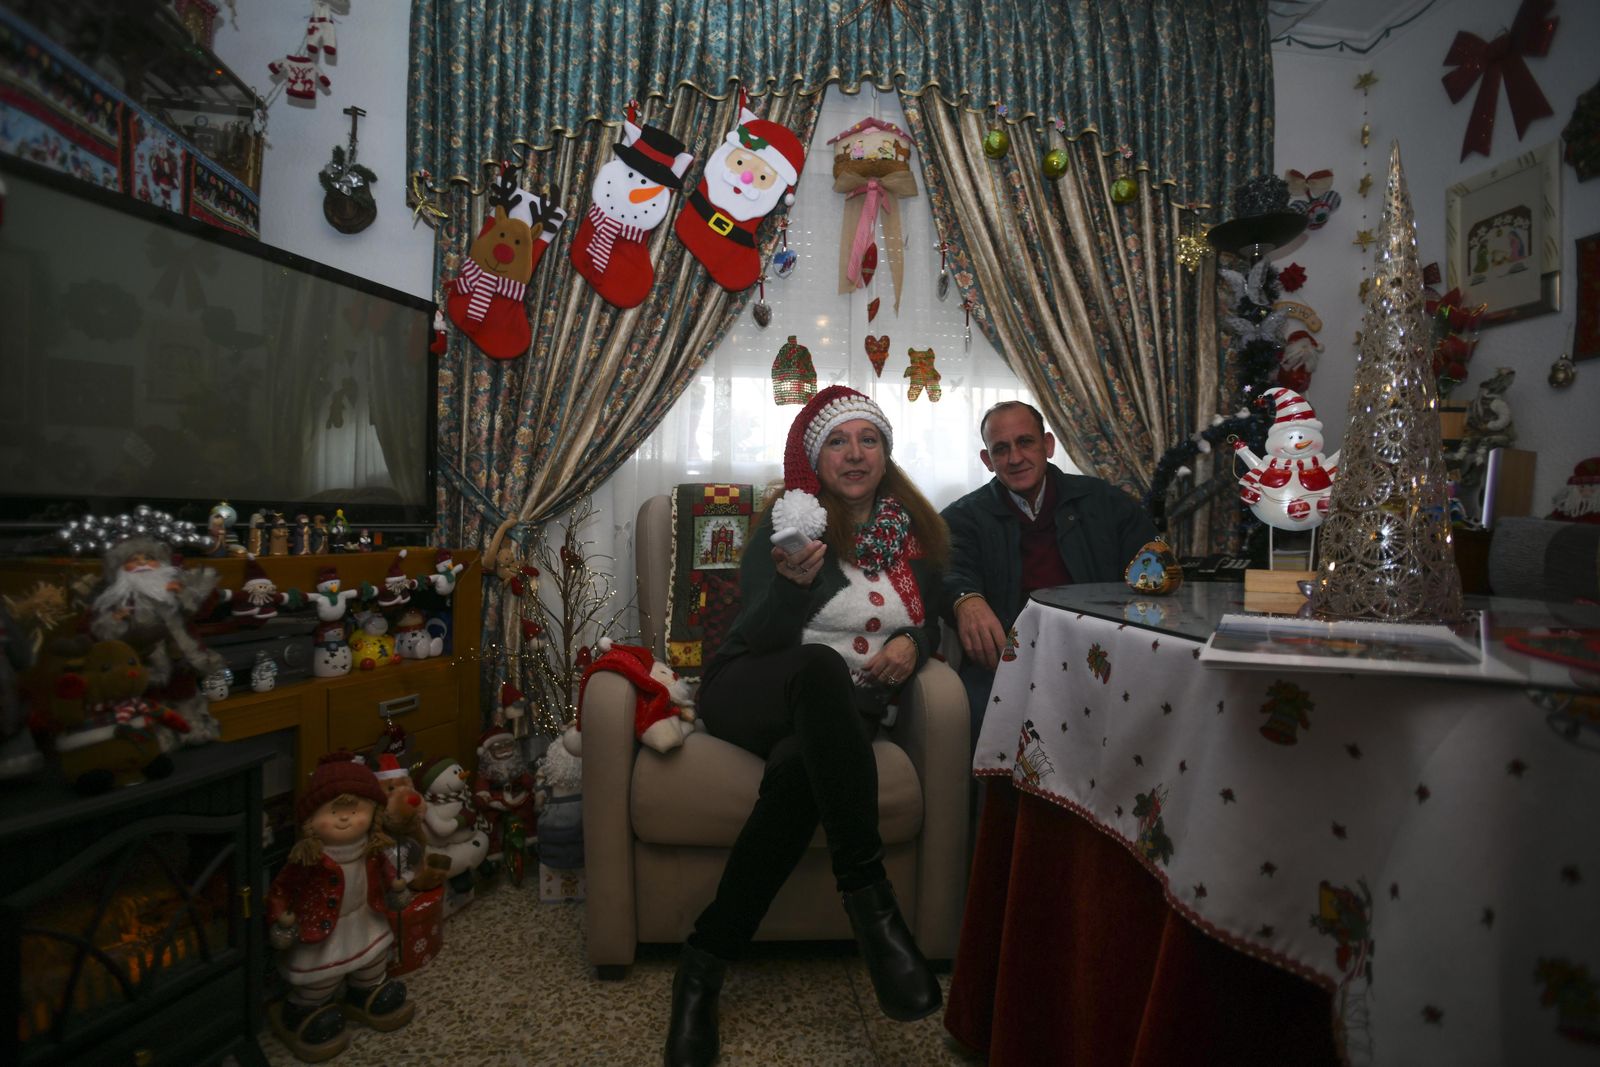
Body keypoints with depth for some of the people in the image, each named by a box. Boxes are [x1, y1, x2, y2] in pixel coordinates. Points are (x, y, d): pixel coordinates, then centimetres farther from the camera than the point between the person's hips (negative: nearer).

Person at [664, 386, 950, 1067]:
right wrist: (793, 582, -27)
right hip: (753, 692, -2)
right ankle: (870, 901, -37)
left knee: (798, 768, -35)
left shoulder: (914, 529, 11)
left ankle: (705, 964, -21)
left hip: (844, 713, 2)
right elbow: (759, 636, -6)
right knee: (823, 665, -38)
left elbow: (930, 622, 20)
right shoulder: (792, 519, 1)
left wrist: (912, 643, -6)